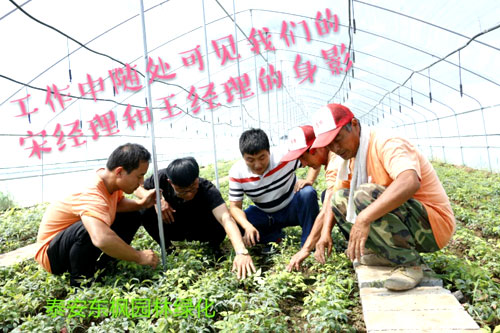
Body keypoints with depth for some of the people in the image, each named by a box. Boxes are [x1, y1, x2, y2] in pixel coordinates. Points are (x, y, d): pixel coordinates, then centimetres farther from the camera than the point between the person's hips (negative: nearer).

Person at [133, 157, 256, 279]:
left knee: (218, 227, -36)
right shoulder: (162, 177, -28)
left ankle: (214, 246, 1)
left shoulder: (207, 190, -34)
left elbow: (226, 219, -48)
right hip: (173, 228, 2)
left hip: (198, 229, -2)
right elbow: (138, 189, -10)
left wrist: (241, 252, -63)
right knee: (144, 211, -26)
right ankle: (167, 247, -1)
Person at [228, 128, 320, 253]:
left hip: (292, 210, -2)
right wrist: (248, 227, -37)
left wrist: (309, 180, -29)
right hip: (264, 215, 2)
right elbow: (235, 206, -18)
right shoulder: (237, 173, -19)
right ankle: (275, 237, -1)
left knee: (308, 193, -33)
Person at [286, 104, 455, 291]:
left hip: (433, 226, -9)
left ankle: (409, 264, -17)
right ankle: (388, 253, 3)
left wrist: (363, 219, -46)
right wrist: (325, 232, -2)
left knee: (365, 195, -31)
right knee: (340, 198, 5)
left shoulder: (386, 144, -21)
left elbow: (410, 182, -41)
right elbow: (333, 195, 13)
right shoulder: (350, 154, 7)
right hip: (409, 222, 9)